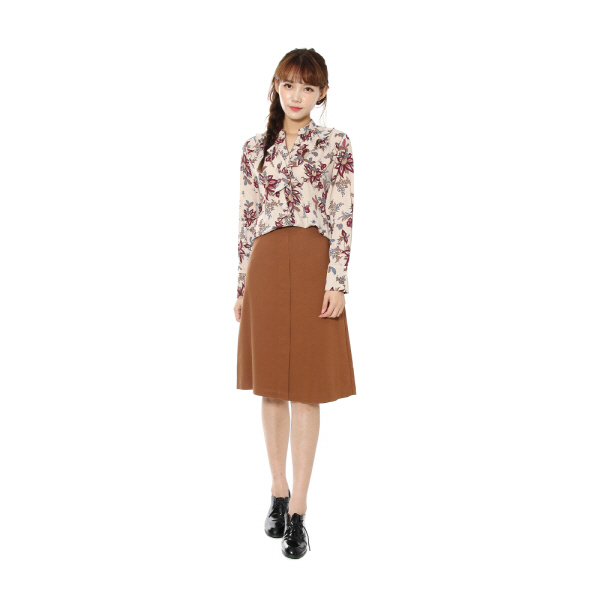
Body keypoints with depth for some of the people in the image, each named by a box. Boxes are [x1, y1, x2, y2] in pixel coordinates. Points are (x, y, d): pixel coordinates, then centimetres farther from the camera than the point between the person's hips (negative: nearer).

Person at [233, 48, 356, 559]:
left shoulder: (335, 144, 3)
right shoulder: (255, 148, 12)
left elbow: (343, 216, -4)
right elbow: (247, 220, 12)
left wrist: (337, 281, -13)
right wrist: (242, 285, 9)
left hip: (312, 267, -3)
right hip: (265, 269, 3)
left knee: (307, 388, -1)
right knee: (271, 387, 9)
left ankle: (298, 510, 5)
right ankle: (278, 491, 24)